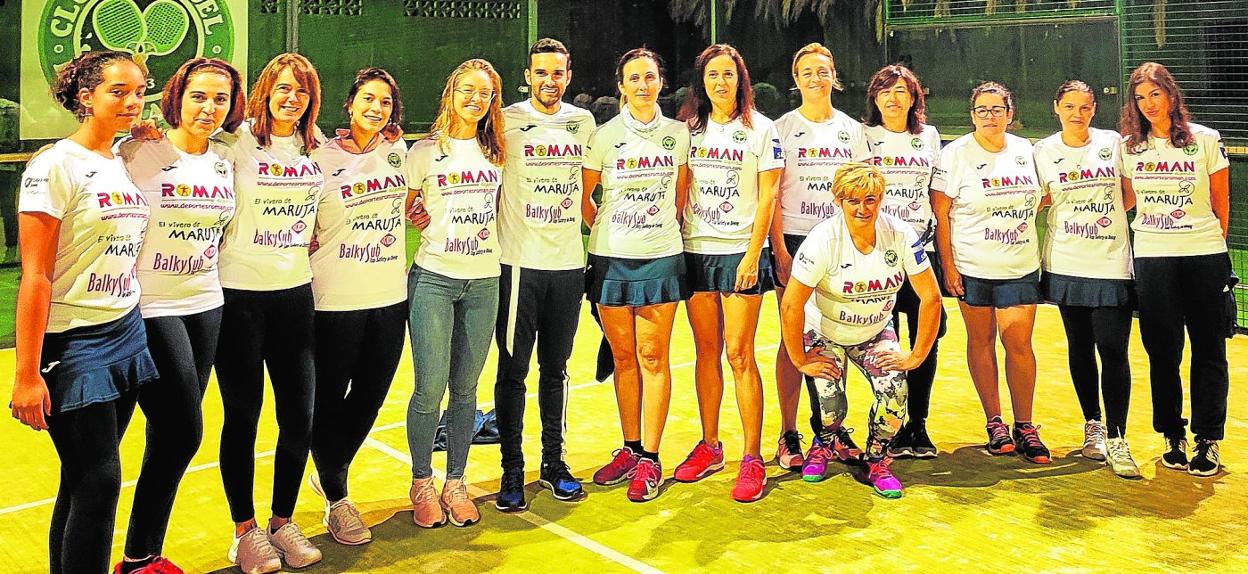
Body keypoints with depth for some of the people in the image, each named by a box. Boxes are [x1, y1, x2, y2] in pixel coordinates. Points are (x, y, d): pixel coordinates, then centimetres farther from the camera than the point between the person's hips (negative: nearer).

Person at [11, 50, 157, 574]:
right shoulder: (56, 166, -11)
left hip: (126, 334, 7)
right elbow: (35, 277, -14)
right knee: (97, 482, -4)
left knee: (86, 480, 12)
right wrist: (27, 375, -16)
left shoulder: (125, 165, 11)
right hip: (74, 344, -6)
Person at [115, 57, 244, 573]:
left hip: (205, 305, 6)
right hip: (149, 310, -6)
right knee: (183, 434, -5)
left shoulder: (225, 162, 7)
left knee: (175, 436, 10)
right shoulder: (140, 153, -12)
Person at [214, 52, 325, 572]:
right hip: (239, 294, -4)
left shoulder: (315, 146, 7)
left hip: (295, 291, 4)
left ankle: (283, 522, 25)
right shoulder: (239, 141, -6)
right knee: (243, 414, 5)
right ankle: (245, 530, 22)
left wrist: (316, 234, 10)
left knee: (300, 415, 6)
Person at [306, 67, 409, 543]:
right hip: (336, 300, -4)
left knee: (370, 396, 13)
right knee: (330, 398, 6)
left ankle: (329, 474, 37)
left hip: (390, 296, 5)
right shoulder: (322, 157, -6)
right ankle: (337, 501, 24)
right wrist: (315, 243, -12)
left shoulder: (397, 152, 7)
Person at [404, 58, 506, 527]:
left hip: (484, 281, 3)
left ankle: (456, 483, 20)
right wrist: (422, 217, -8)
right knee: (430, 388, -4)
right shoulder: (426, 151, 0)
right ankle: (422, 484, 15)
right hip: (434, 279, -3)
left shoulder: (496, 151, 10)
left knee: (465, 388, 7)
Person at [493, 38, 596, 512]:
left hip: (569, 263, 3)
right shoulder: (506, 122, -3)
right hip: (519, 263, -3)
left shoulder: (583, 122, 9)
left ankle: (553, 462, 24)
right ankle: (512, 470, 12)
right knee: (513, 370, 2)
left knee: (556, 368, 12)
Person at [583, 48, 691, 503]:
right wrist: (605, 231, 6)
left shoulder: (678, 133, 5)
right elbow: (583, 197, 8)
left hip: (660, 258, 0)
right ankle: (630, 449, 21)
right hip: (611, 259, 1)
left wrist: (670, 224, 9)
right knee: (623, 357, 8)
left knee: (652, 356, -1)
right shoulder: (603, 136, 1)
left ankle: (649, 459, 6)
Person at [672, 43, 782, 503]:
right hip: (695, 250, 4)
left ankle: (752, 459, 1)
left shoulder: (760, 129, 1)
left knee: (738, 352, -7)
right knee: (706, 350, 9)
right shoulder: (689, 128, 10)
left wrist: (753, 254, -11)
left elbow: (767, 197, -3)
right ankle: (710, 447, 20)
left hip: (741, 251, -4)